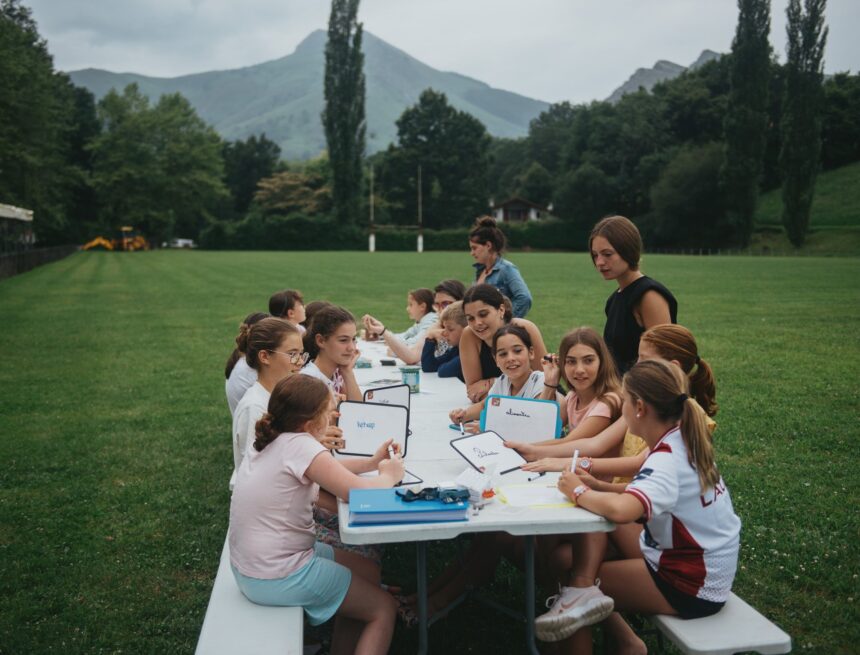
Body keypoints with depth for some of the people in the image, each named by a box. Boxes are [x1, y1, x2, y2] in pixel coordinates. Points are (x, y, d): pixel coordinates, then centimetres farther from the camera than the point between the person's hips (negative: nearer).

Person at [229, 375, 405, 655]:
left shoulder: (270, 439, 3)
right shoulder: (299, 445, -23)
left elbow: (324, 469, 18)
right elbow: (360, 493, -24)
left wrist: (372, 462, 9)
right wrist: (389, 476, -4)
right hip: (276, 580, -9)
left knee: (360, 566, 24)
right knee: (383, 608, 6)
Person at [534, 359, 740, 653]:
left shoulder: (668, 460, -28)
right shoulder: (682, 440, 0)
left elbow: (620, 509, -47)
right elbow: (647, 490, 10)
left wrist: (579, 493, -27)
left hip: (692, 589, -9)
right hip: (703, 566, 9)